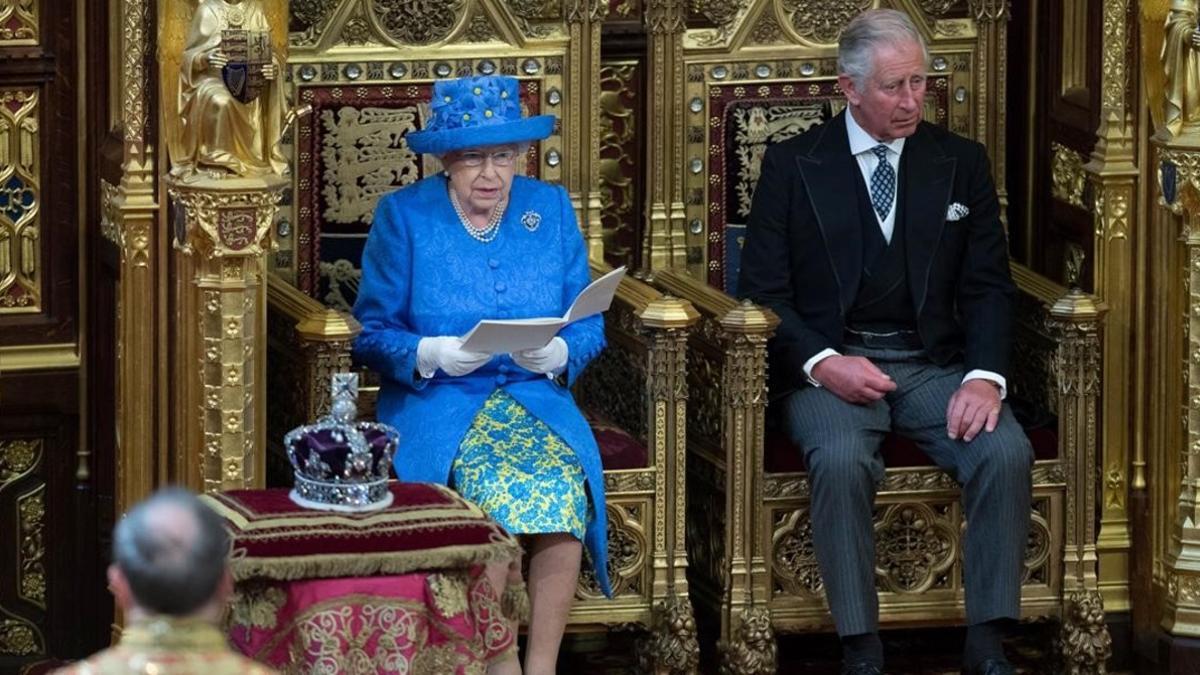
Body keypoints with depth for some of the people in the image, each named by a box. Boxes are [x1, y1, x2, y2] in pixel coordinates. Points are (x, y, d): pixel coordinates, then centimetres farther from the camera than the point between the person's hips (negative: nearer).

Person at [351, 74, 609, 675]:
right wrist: (436, 355, -19)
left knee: (562, 485, -31)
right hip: (435, 403, -2)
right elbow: (373, 334, -1)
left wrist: (558, 353, -14)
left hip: (535, 396, 2)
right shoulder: (403, 216, 2)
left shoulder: (551, 210, 10)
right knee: (494, 492, -33)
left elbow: (589, 327, 8)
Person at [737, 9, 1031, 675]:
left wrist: (985, 375, -13)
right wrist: (823, 363, -17)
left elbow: (988, 286, 6)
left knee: (1006, 452, -26)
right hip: (828, 364, -2)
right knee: (842, 460, -34)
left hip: (933, 363, 2)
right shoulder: (793, 164, 3)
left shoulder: (962, 163, 9)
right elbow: (761, 290, 1)